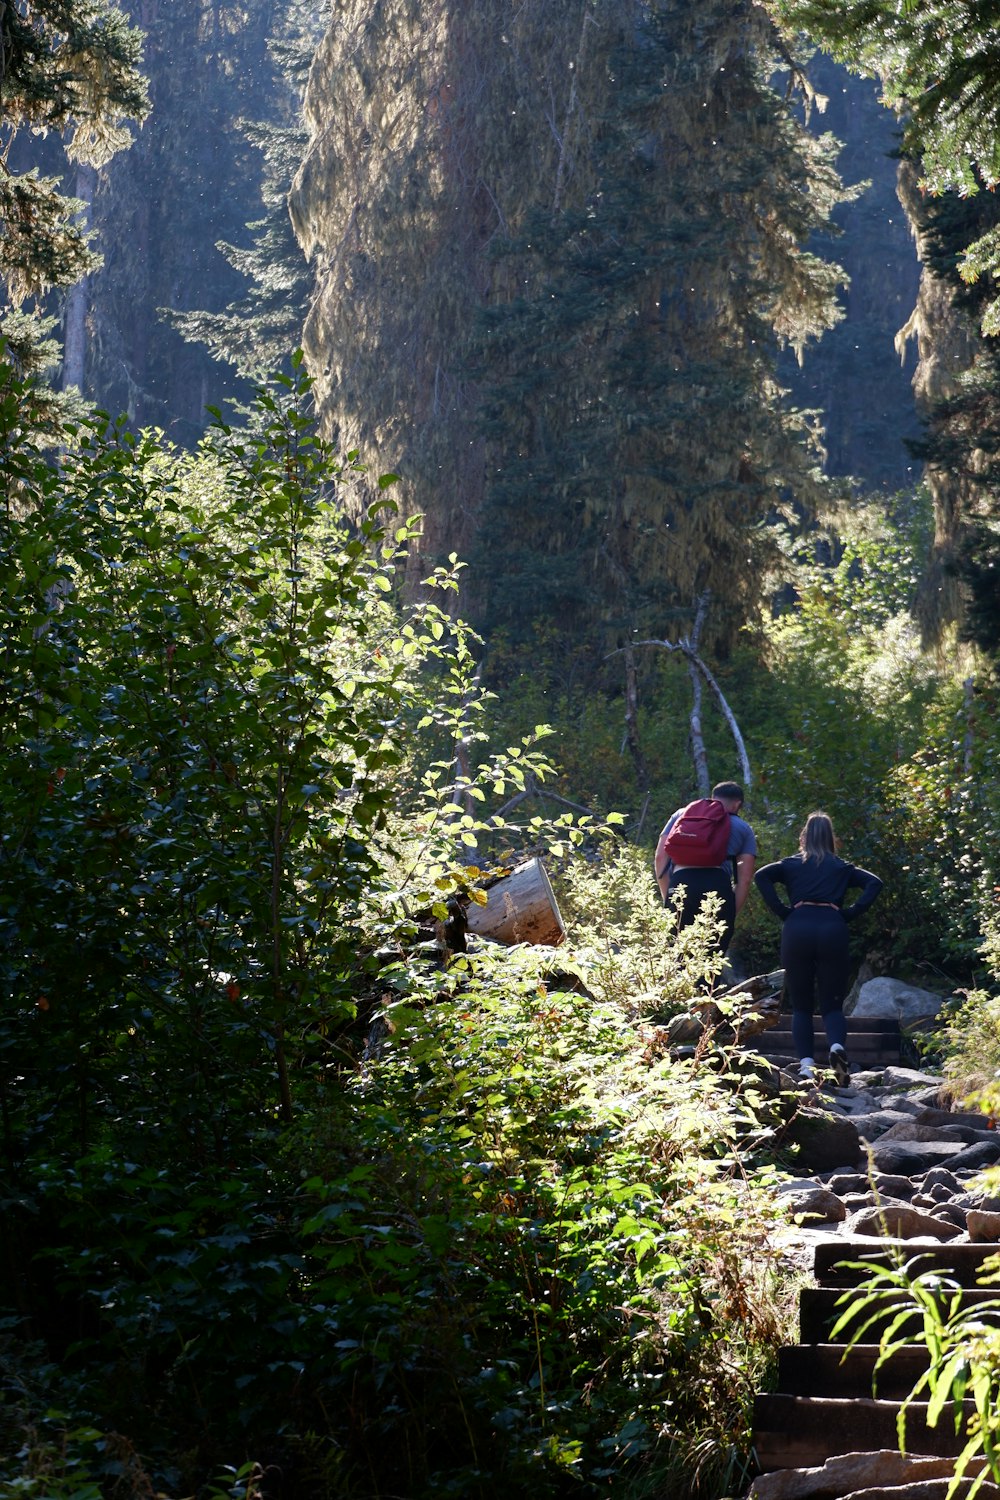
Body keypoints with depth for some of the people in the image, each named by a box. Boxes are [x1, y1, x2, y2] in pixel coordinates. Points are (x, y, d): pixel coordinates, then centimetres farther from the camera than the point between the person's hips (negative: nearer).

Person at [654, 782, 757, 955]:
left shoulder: (682, 815, 27)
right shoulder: (743, 828, 24)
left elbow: (660, 857, 16)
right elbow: (745, 878, 12)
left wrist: (667, 898, 19)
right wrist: (731, 916, 14)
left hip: (681, 885, 1)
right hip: (718, 887, -1)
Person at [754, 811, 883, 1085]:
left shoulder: (791, 864, 18)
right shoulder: (842, 867, 21)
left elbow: (761, 876, 1)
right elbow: (874, 883, 8)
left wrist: (782, 910, 2)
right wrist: (851, 912, 6)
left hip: (797, 931, 0)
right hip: (833, 929, 0)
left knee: (801, 1006, 7)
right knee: (832, 1004, 6)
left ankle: (806, 1065, -10)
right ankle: (837, 1045, -25)